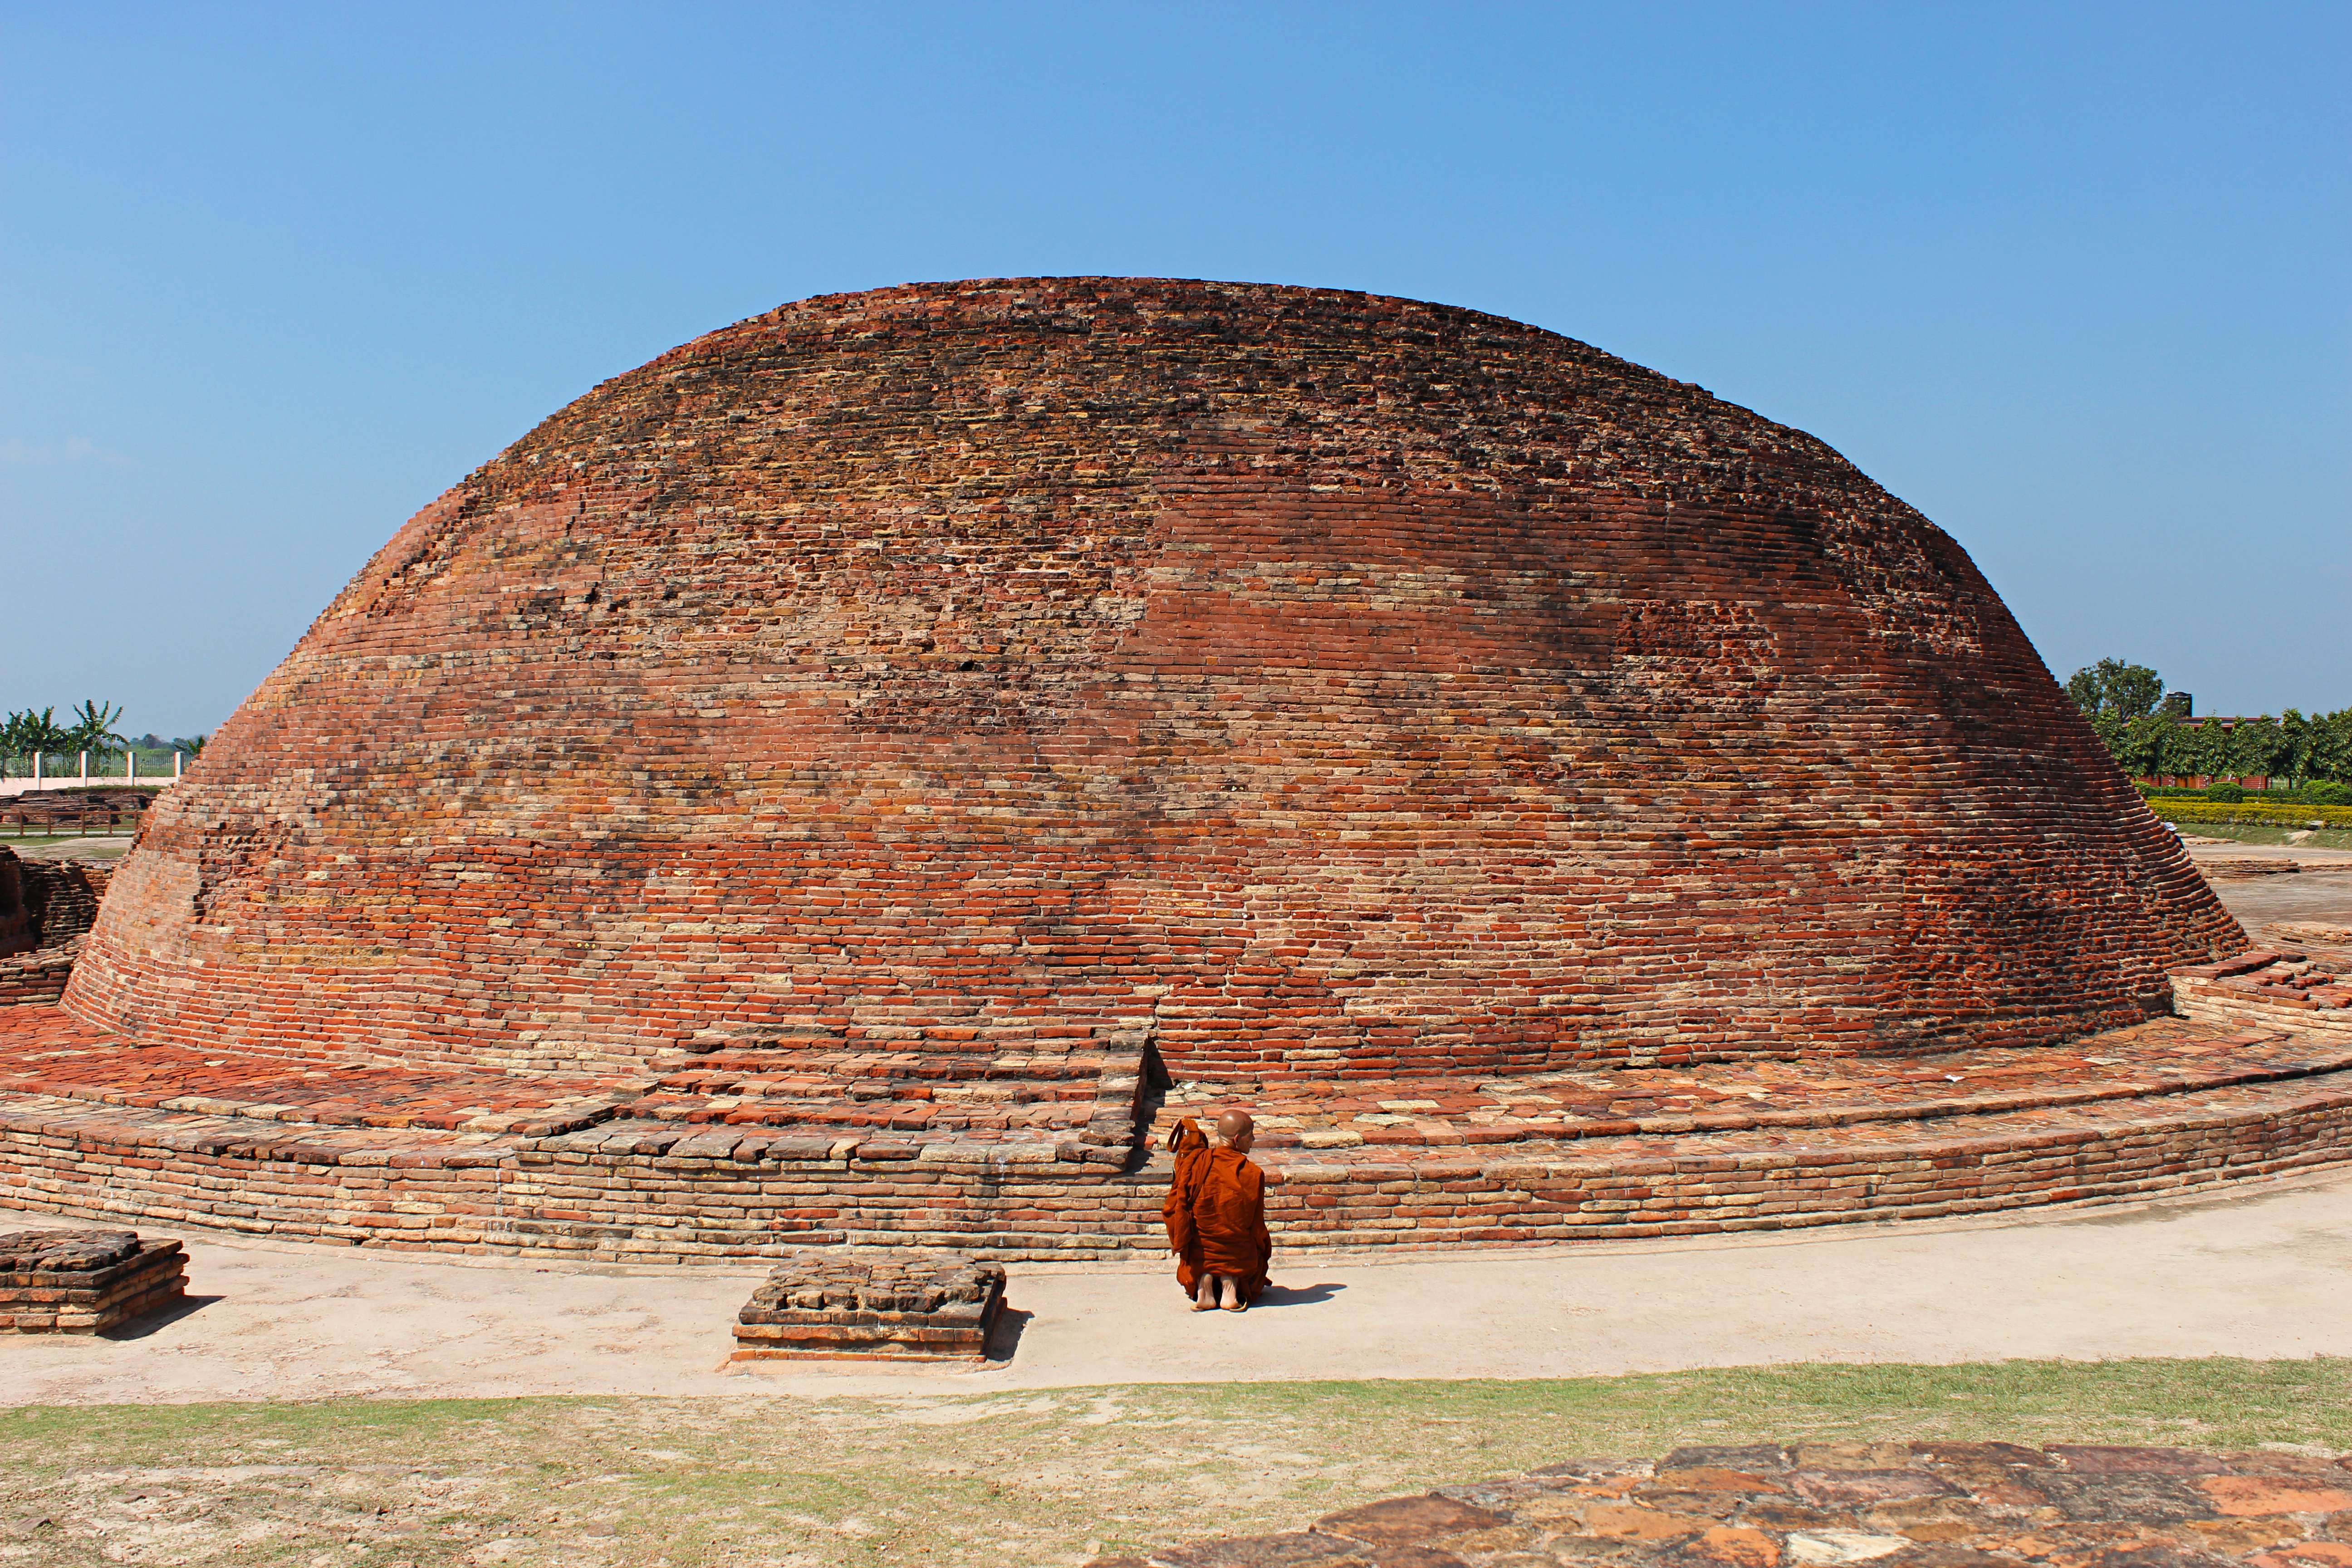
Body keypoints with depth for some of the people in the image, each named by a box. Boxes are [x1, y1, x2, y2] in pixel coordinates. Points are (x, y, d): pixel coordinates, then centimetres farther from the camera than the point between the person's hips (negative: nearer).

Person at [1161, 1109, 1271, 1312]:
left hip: (1200, 1253, 2)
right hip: (1238, 1255, -2)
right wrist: (1265, 1249, 12)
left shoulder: (1196, 1162, -10)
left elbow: (1177, 1205, -8)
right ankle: (1231, 1281, -3)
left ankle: (1203, 1279, -1)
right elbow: (1256, 1223, -3)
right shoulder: (1252, 1174, -13)